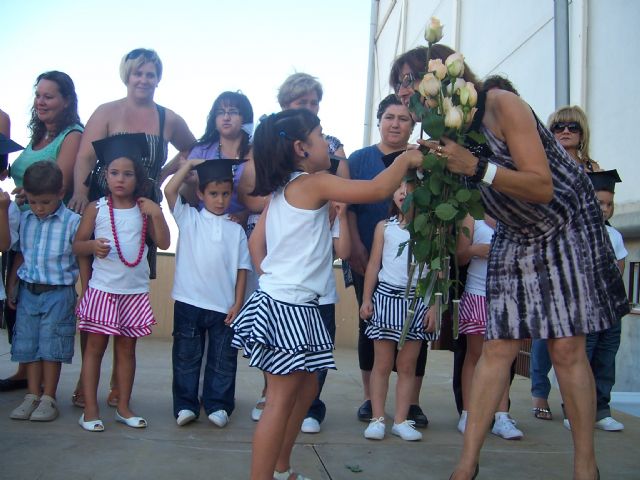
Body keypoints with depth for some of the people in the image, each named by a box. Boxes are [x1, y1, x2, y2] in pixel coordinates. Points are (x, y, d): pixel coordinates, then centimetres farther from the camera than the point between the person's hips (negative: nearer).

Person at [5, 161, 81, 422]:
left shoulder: (73, 222, -10)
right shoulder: (24, 219, 5)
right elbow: (20, 256, 14)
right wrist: (11, 289, 15)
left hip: (58, 293, -5)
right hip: (28, 292, 5)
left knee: (51, 347, 0)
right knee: (28, 344, 9)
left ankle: (48, 398, 11)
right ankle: (32, 396, 19)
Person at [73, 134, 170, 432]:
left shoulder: (145, 209, 5)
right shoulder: (96, 208, 0)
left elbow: (163, 242, -1)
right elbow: (77, 245, 2)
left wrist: (156, 214, -12)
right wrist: (92, 246, -19)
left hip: (135, 291, 2)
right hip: (102, 288, -2)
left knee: (127, 347, 9)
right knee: (95, 346, 1)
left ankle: (123, 407, 18)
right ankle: (90, 409, 9)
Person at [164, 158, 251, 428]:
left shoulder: (236, 230, 6)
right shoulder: (188, 219, 4)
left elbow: (242, 269, 3)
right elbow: (169, 191, -11)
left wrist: (237, 303, -3)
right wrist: (189, 164, -5)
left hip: (224, 306, 1)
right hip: (189, 302, -1)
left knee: (223, 359, 8)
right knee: (186, 356, 8)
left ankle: (217, 405, 22)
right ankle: (185, 405, 20)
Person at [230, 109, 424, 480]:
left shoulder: (282, 190, 14)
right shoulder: (313, 184, -12)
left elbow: (256, 241, 17)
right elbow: (378, 190, -17)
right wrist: (406, 159, -3)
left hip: (278, 300, 10)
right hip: (288, 307, -10)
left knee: (306, 387, 19)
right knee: (282, 399, -5)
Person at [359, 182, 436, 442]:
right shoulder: (384, 227, 7)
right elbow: (373, 265, 8)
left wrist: (434, 306, -2)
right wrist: (366, 299, 1)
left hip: (417, 299, 0)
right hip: (387, 295, 0)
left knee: (407, 365, 5)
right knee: (382, 363, 3)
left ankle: (401, 420, 13)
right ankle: (377, 419, 9)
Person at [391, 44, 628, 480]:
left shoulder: (502, 106, -22)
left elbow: (542, 187, -27)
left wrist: (475, 166, -36)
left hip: (566, 228, -5)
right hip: (515, 239, 5)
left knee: (567, 347, -8)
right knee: (498, 347, -1)